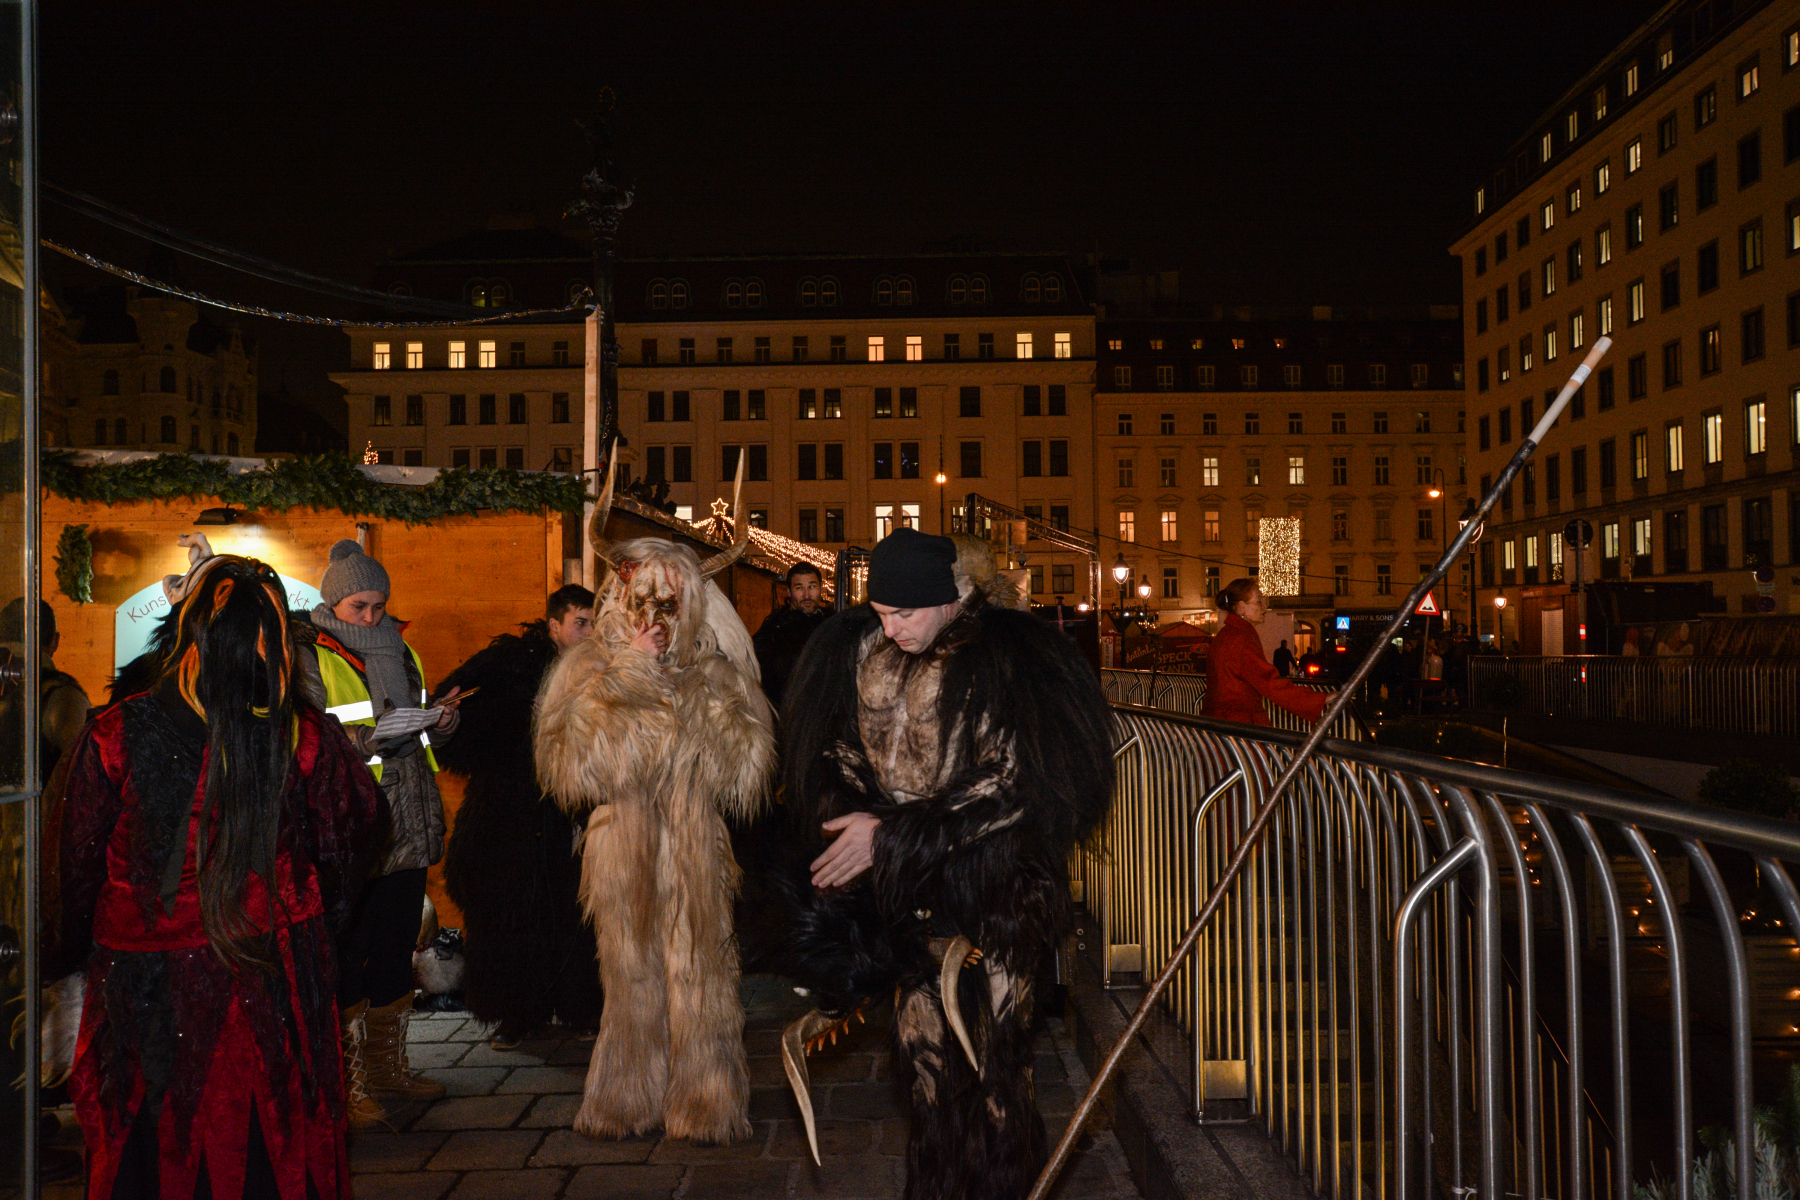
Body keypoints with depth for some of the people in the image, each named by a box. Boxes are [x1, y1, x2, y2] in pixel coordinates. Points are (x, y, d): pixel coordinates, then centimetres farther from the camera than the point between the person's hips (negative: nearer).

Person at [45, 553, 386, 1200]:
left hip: (149, 992, 0)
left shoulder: (114, 735, -14)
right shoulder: (309, 737, -12)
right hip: (273, 989, 1)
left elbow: (73, 863, -3)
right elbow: (354, 832, 2)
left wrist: (60, 954, 14)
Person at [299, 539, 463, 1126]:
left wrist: (441, 719, 1)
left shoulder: (399, 652, 16)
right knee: (345, 956, -3)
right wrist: (372, 735, -26)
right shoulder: (311, 660, -4)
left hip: (407, 829, 6)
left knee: (396, 951, 14)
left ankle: (387, 1062, 27)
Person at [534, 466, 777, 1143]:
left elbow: (744, 766, -6)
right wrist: (634, 673, -12)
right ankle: (631, 1098, 22)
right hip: (622, 854, 0)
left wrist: (691, 691, -11)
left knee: (699, 975, 1)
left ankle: (704, 1103, 14)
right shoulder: (588, 670, 2)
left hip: (696, 857, 1)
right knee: (632, 979, 7)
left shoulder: (716, 674, 5)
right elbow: (582, 765, -12)